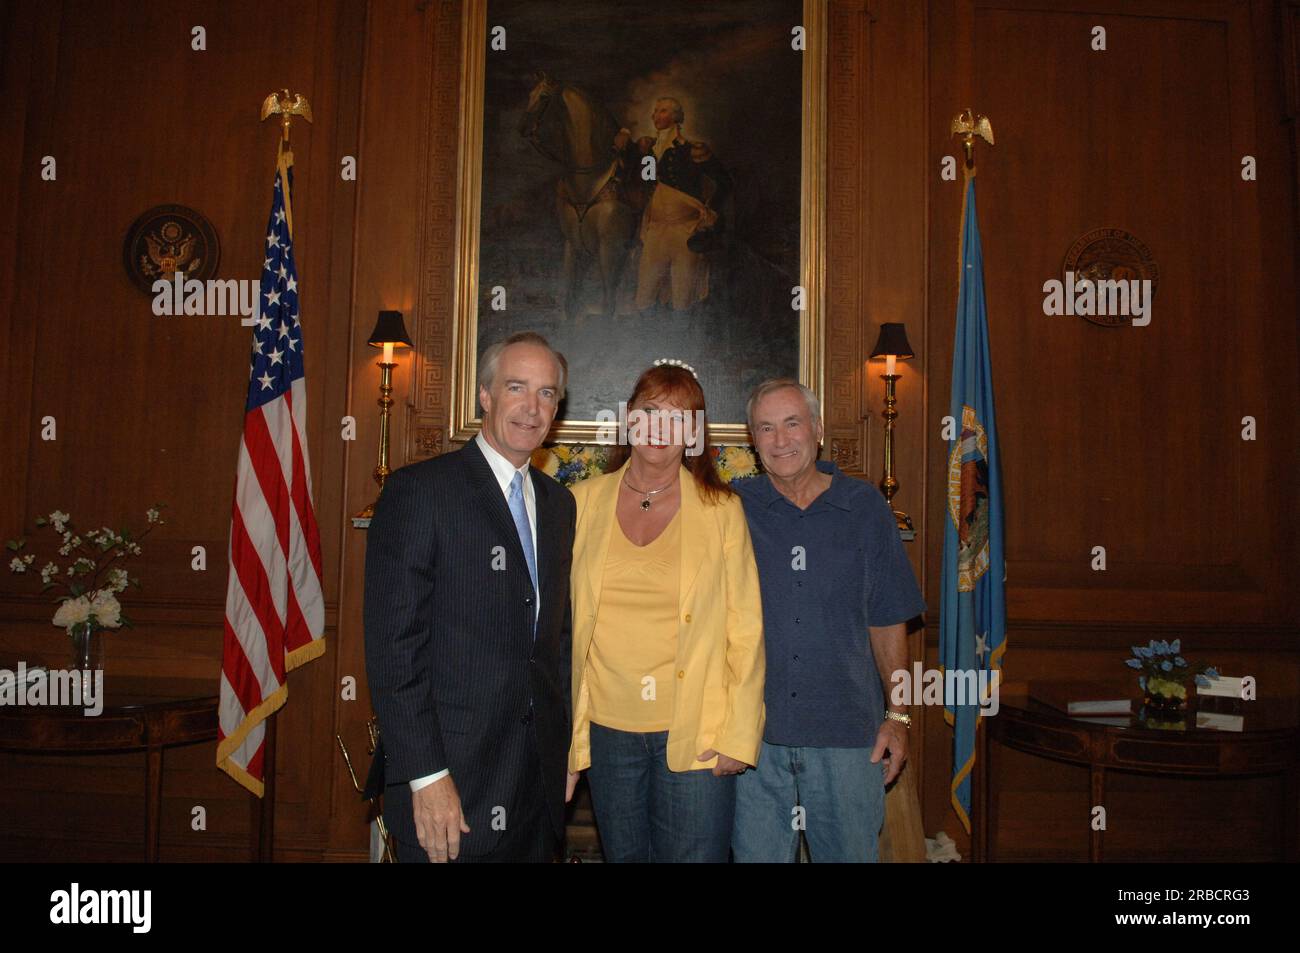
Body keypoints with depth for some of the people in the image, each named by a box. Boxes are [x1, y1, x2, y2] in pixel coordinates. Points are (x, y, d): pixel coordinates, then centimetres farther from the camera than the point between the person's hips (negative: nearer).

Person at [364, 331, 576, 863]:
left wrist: (564, 744, 11)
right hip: (451, 780, -6)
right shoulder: (418, 490, -10)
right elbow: (393, 644, -14)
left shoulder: (558, 502, 11)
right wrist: (426, 776, -17)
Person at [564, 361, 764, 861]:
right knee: (622, 854, 14)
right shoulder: (583, 501, 4)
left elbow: (746, 630, -1)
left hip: (695, 733, -2)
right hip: (606, 727, 2)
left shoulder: (721, 509, -1)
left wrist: (739, 736, -6)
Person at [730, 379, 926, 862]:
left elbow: (888, 623, 7)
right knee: (755, 853, 10)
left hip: (847, 732, 0)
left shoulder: (865, 507, 3)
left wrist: (898, 715, 5)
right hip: (753, 731, 0)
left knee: (851, 852, 11)